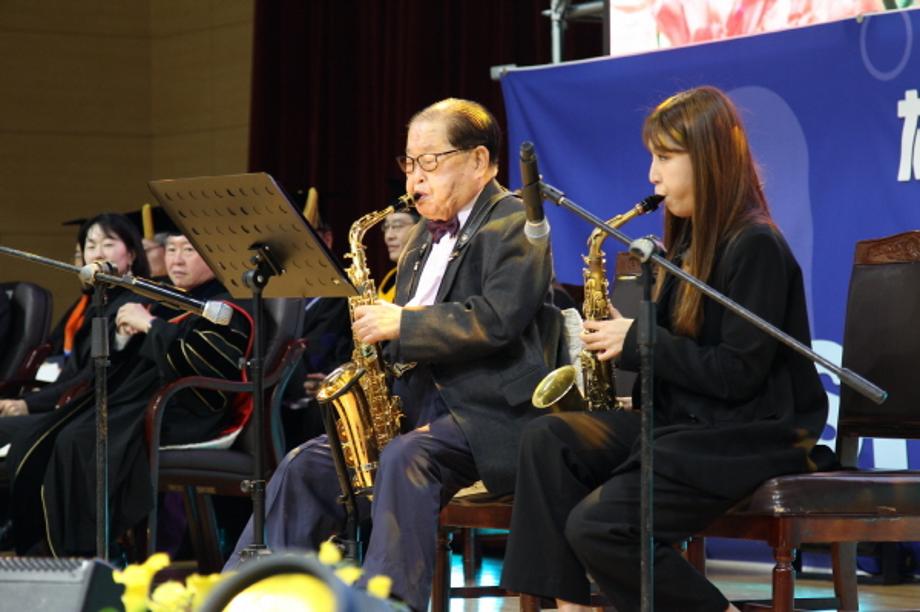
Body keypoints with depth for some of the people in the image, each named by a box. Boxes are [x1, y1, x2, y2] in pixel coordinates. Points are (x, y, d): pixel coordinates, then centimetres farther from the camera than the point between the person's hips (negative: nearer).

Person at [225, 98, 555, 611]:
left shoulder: (516, 224, -5)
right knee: (305, 467, -4)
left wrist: (401, 324, -18)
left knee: (404, 458, -35)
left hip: (492, 414, -9)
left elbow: (496, 320, -20)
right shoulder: (427, 237, 22)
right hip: (421, 408, 9)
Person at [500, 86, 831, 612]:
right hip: (681, 425, 10)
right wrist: (621, 337, 1)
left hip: (745, 443, -10)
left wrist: (638, 341, -14)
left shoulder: (755, 247, -13)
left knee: (597, 527, -23)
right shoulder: (692, 242, 16)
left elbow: (737, 374, -19)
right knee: (548, 440, -10)